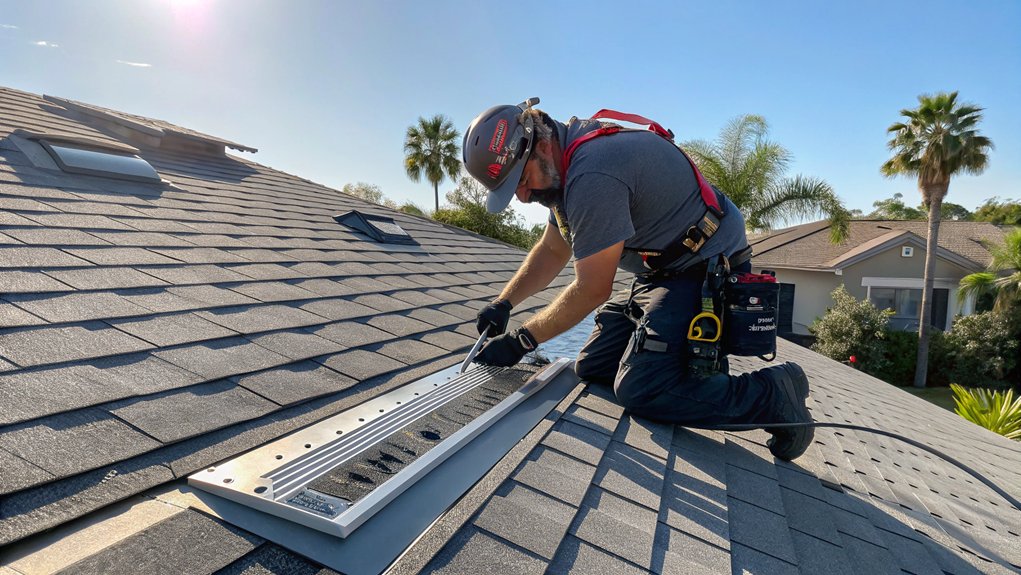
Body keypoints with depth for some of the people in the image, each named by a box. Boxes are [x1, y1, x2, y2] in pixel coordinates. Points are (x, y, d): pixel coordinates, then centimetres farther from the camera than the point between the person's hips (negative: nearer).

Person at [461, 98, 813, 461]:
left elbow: (591, 291, -21)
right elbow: (552, 251, 15)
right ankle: (698, 364, 18)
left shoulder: (592, 176, -28)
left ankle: (773, 394, -5)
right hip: (660, 274, 10)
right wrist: (503, 304, 4)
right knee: (591, 370, 6)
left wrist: (521, 340, -11)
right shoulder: (564, 163, 5)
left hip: (706, 272, -10)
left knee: (639, 392, -19)